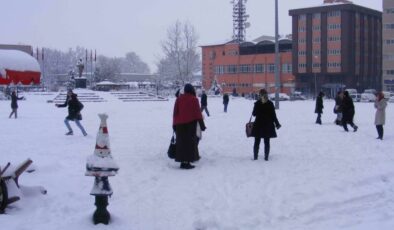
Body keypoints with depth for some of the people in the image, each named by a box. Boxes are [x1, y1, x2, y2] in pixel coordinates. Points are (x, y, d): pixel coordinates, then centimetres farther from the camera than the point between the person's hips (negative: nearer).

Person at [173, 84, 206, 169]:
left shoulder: (179, 99, 7)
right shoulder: (194, 99, -6)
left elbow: (175, 112, 9)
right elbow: (198, 113, -7)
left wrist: (174, 124, 15)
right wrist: (202, 124, -2)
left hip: (179, 124, 4)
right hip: (190, 124, -4)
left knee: (181, 143, 9)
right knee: (190, 143, -1)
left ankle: (182, 161, 9)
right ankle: (187, 162, -6)